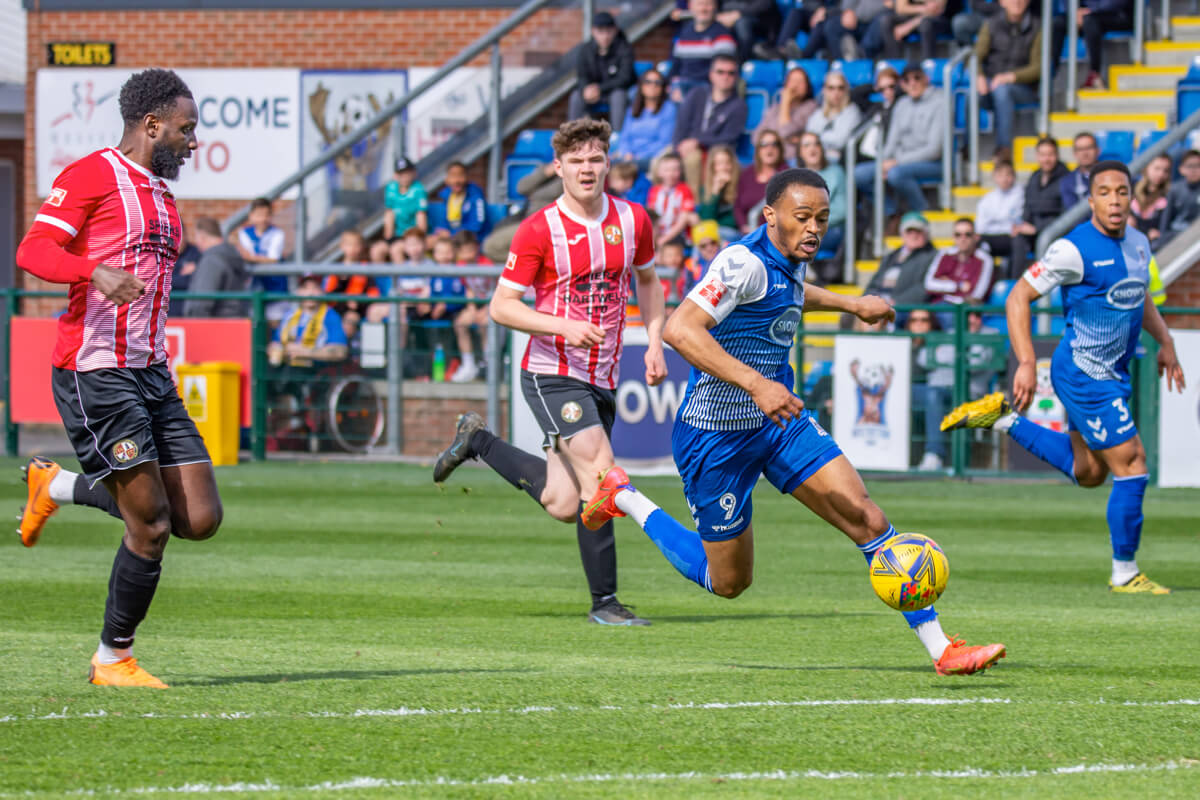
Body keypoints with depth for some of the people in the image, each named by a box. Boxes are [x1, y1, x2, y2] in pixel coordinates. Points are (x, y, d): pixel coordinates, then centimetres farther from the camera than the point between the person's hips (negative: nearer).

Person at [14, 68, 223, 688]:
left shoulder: (163, 199, 21)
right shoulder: (92, 175, -5)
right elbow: (34, 250, -15)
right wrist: (97, 271, -33)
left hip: (150, 374, 8)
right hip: (94, 374, -8)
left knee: (200, 518, -1)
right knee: (151, 526, -11)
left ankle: (61, 487, 18)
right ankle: (114, 660, 6)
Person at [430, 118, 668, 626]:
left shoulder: (633, 220, 4)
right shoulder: (539, 231, -10)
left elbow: (648, 280, 21)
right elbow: (502, 306, -8)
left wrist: (654, 342, 7)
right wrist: (563, 326, -22)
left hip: (602, 379, 6)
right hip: (551, 373, -6)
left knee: (563, 504, 6)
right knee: (600, 476, -18)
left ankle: (479, 441, 28)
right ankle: (604, 601, -8)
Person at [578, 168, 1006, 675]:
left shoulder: (789, 260, 4)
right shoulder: (746, 262, -24)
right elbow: (680, 329, -36)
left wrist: (850, 304, 31)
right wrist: (756, 384, -42)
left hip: (779, 420, 8)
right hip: (718, 436, -7)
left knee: (866, 519, -7)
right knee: (728, 581, 7)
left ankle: (942, 651, -6)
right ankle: (624, 499, 27)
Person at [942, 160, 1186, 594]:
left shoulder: (1138, 242, 6)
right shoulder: (1074, 249, -18)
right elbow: (1018, 298, -14)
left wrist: (1165, 342, 15)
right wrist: (1026, 363, -21)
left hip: (1111, 373, 9)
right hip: (1084, 374, -9)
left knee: (1088, 472, 20)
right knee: (1131, 465, -8)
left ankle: (1006, 420, 30)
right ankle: (1124, 574, 3)